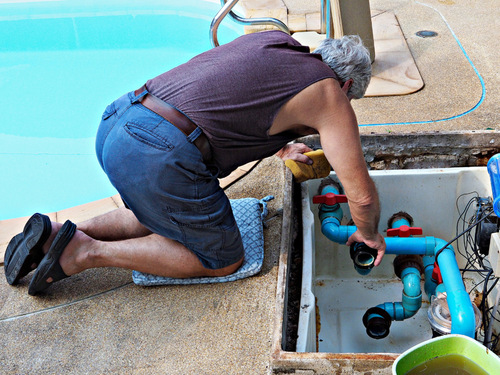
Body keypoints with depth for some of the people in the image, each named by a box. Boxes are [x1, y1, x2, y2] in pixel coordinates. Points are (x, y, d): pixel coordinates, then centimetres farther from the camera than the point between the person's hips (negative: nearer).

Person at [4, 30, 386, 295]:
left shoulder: (274, 41, 23)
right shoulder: (329, 93, 4)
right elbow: (362, 194, 3)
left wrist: (277, 146, 42)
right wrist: (368, 233, 24)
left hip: (115, 123, 8)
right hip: (160, 157, -8)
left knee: (162, 217, 33)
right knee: (223, 260, 12)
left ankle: (57, 234, 18)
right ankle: (88, 251, 3)